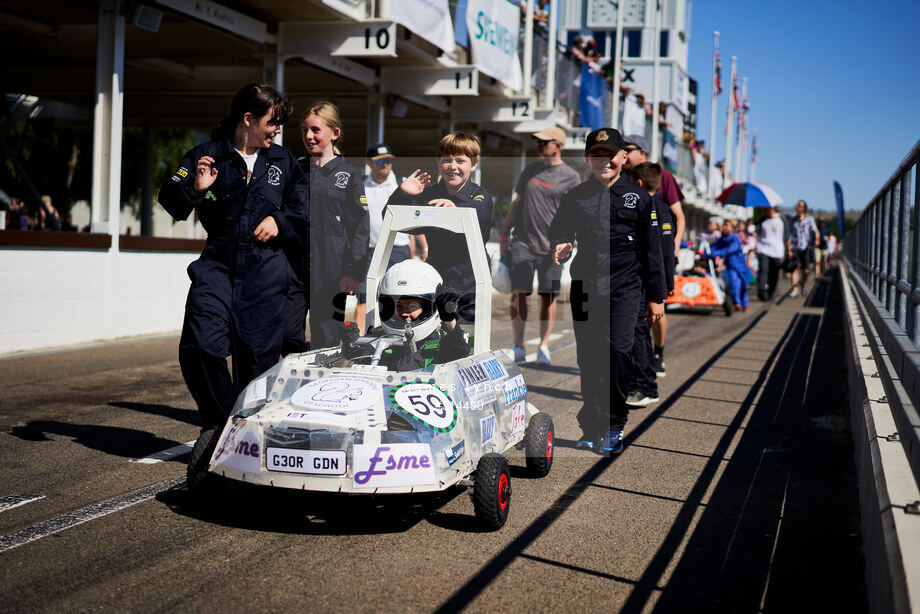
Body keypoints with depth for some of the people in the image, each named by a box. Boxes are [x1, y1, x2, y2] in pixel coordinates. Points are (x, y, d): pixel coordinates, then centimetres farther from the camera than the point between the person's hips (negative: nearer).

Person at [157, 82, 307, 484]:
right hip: (218, 264, -1)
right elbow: (170, 202, 1)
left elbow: (305, 210, 20)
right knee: (199, 345, -15)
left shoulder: (283, 162, 14)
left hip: (265, 269, 1)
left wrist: (279, 220, 1)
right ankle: (219, 422, 6)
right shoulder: (207, 155, 5)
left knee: (257, 353, -2)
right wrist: (194, 189, -19)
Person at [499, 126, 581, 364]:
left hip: (551, 247, -3)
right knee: (518, 293, -1)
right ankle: (517, 346, 7)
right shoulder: (530, 170, 13)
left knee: (548, 297, 1)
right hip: (522, 243, 3)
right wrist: (504, 234, 17)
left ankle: (543, 347, 10)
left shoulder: (570, 176, 0)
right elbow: (517, 203, 19)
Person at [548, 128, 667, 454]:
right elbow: (558, 229, 16)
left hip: (624, 286, -2)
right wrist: (560, 246, -10)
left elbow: (651, 249, 8)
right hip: (585, 287, 2)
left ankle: (615, 426, 0)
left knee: (617, 348, -15)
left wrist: (655, 296, 7)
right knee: (588, 357, 3)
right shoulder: (575, 197, 11)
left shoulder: (638, 197, 7)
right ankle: (592, 427, 15)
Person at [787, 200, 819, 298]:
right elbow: (790, 235, 10)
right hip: (796, 248, 1)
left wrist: (817, 238, -30)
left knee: (806, 270, -1)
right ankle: (795, 289, -17)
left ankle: (802, 286, 27)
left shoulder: (809, 219, 5)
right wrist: (789, 249, 0)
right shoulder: (793, 221, 11)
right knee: (795, 268, -16)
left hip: (807, 248, -1)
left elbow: (815, 230, -9)